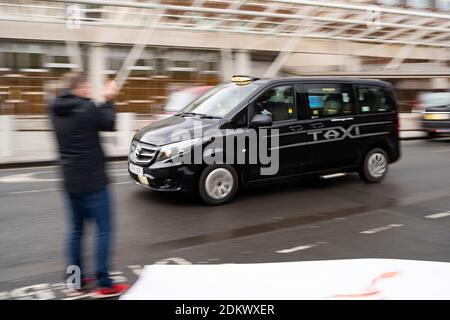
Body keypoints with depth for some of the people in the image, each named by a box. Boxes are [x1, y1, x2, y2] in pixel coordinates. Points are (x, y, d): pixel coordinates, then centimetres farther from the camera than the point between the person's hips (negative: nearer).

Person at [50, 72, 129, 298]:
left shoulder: (57, 110, 6)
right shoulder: (86, 108, -18)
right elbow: (109, 123, -3)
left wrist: (104, 101, 10)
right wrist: (108, 101, 10)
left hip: (70, 181, 8)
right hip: (92, 180, -8)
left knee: (76, 229, 16)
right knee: (104, 229, -1)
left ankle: (77, 280, 23)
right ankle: (104, 285, 1)